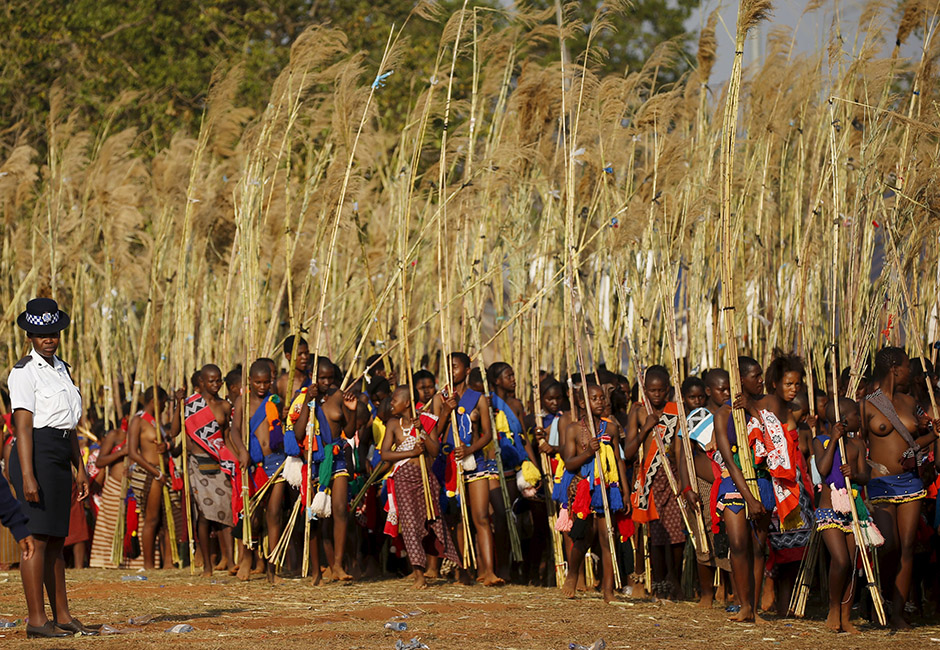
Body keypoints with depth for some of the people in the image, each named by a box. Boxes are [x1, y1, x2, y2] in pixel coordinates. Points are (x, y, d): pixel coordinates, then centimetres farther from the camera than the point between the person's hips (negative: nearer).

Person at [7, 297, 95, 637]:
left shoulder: (62, 369, 17)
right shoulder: (24, 372, -8)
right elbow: (23, 426, -15)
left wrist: (80, 469, 20)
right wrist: (28, 476, -21)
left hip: (61, 456, 8)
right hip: (37, 454, -8)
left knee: (56, 540, 11)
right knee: (37, 537, -10)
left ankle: (62, 616, 15)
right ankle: (37, 620, -10)